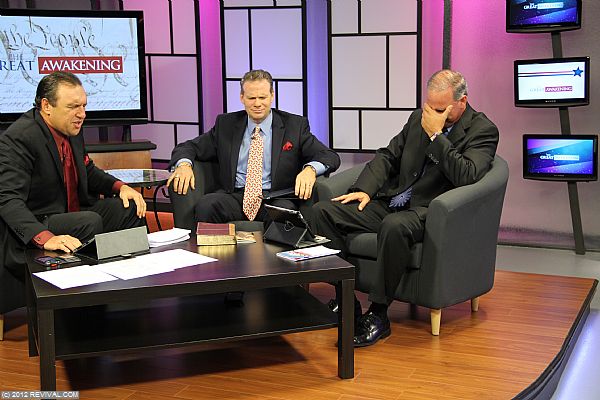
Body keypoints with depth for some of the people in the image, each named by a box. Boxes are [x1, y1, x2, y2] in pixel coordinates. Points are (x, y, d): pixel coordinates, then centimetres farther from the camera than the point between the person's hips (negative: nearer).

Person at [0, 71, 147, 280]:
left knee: (130, 207, 1)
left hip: (72, 213, 9)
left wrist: (121, 187, 2)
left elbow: (88, 171, 21)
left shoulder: (72, 129, 4)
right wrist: (46, 238, -42)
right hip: (35, 228, -9)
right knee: (90, 222, -31)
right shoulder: (18, 139, -21)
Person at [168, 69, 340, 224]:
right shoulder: (226, 124, 15)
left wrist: (310, 169, -22)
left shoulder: (294, 125, 8)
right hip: (234, 197, 2)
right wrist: (184, 164, -10)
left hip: (275, 198, -1)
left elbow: (330, 156, 2)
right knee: (205, 206, -30)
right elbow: (189, 147, 16)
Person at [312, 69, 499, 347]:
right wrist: (365, 189, 1)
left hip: (426, 212, -7)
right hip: (390, 203, 7)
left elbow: (466, 176, -21)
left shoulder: (483, 131, -5)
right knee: (323, 211, -10)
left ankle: (378, 315, -24)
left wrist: (436, 135, -18)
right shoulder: (419, 117, 13)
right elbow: (388, 156, 17)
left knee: (394, 226, -41)